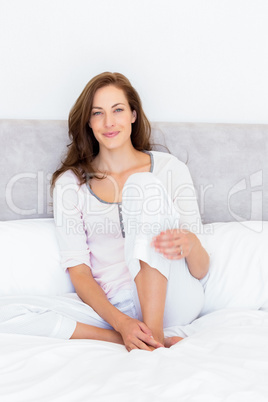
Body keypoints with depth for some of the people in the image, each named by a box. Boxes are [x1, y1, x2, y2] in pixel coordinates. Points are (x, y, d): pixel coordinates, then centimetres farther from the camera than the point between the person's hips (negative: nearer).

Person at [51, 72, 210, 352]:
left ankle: (153, 333, -24)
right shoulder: (69, 183, 7)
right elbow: (78, 270, -1)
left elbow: (200, 271, 2)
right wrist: (120, 322, -19)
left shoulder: (170, 169, 5)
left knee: (145, 185, -22)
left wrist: (190, 244, -23)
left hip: (170, 302, 0)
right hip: (109, 307, 1)